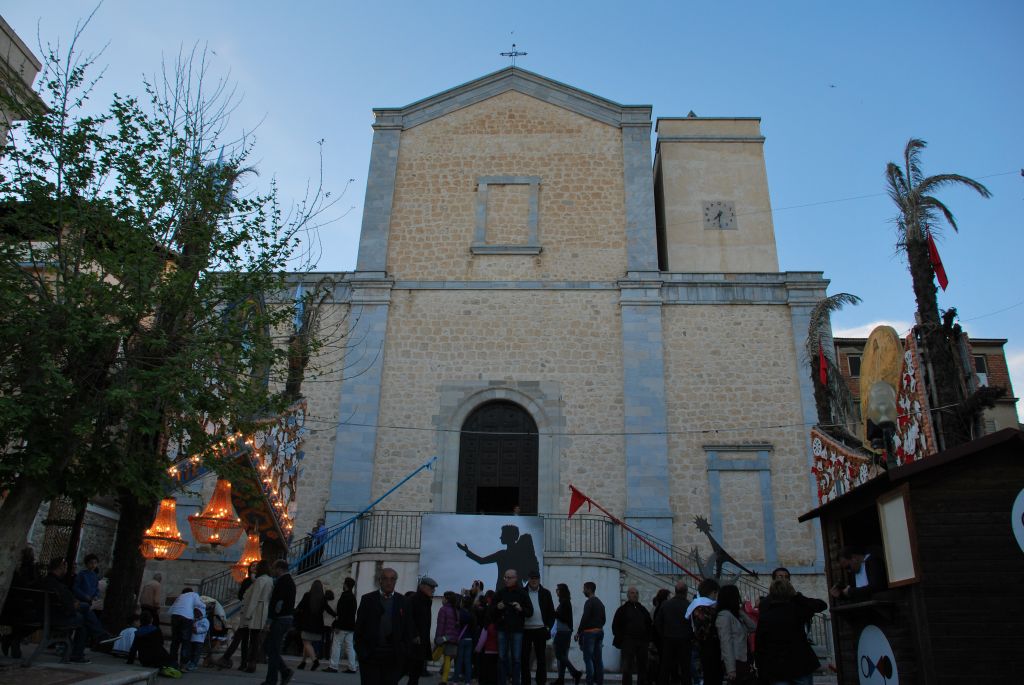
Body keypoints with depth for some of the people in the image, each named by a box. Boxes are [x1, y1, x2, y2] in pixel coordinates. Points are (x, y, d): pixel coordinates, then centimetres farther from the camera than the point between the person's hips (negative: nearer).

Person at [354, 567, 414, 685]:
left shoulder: (403, 602, 6)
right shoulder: (367, 599, 3)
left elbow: (408, 630, 7)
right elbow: (359, 627, 2)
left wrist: (405, 651, -1)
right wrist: (360, 650, -4)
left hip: (393, 658, 1)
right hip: (369, 656, -1)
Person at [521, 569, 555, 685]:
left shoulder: (545, 593, 6)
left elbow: (551, 612, 8)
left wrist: (549, 626, -2)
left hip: (540, 630, 0)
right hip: (525, 630, 0)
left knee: (541, 658, 4)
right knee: (525, 658, 5)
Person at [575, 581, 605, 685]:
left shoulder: (589, 602, -11)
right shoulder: (600, 603, 16)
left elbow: (585, 618, -17)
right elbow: (603, 619, 18)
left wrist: (578, 632, -11)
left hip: (589, 632, -8)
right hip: (600, 632, 8)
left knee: (588, 658, -6)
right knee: (598, 658, 8)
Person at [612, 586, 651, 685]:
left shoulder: (643, 609, 14)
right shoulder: (622, 609, 1)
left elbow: (649, 625, 18)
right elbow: (615, 626, -1)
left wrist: (648, 640, 9)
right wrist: (620, 640, -7)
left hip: (642, 642, 5)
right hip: (628, 642, -4)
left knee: (642, 667, 9)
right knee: (627, 667, -5)